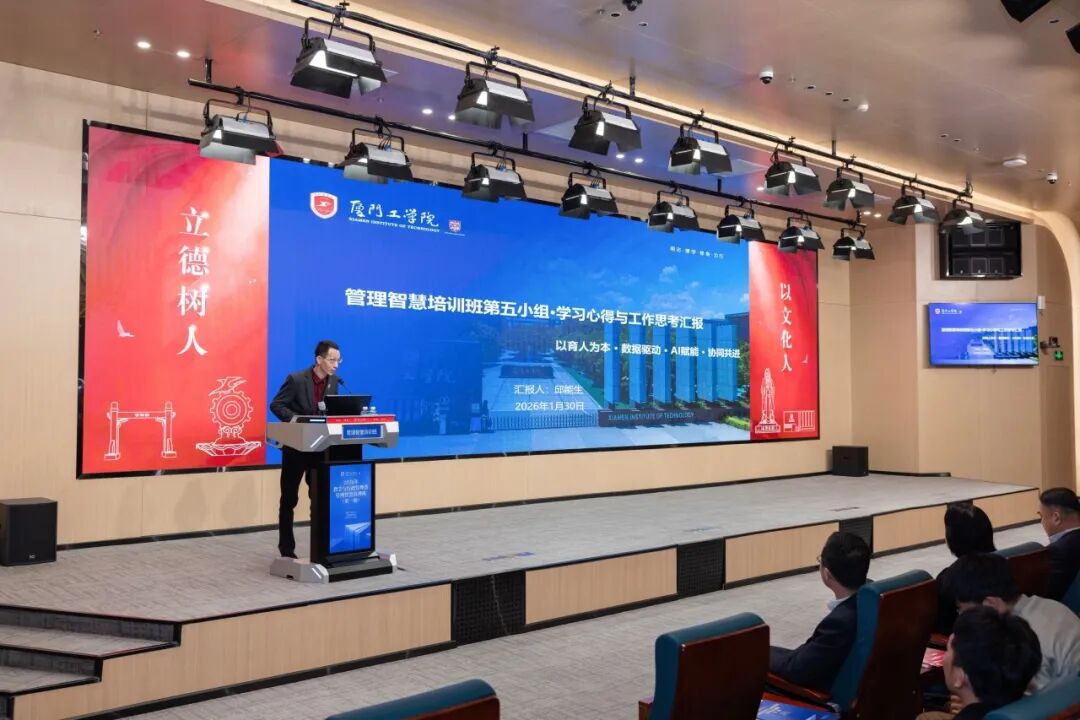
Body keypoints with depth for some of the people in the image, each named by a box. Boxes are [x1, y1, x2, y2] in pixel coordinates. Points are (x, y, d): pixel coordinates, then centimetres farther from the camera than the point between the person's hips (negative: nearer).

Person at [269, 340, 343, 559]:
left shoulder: (333, 380, 1)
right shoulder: (296, 379, -16)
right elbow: (276, 405, -13)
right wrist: (295, 419, -27)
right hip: (296, 447, -4)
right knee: (289, 499, 7)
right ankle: (286, 548, 18)